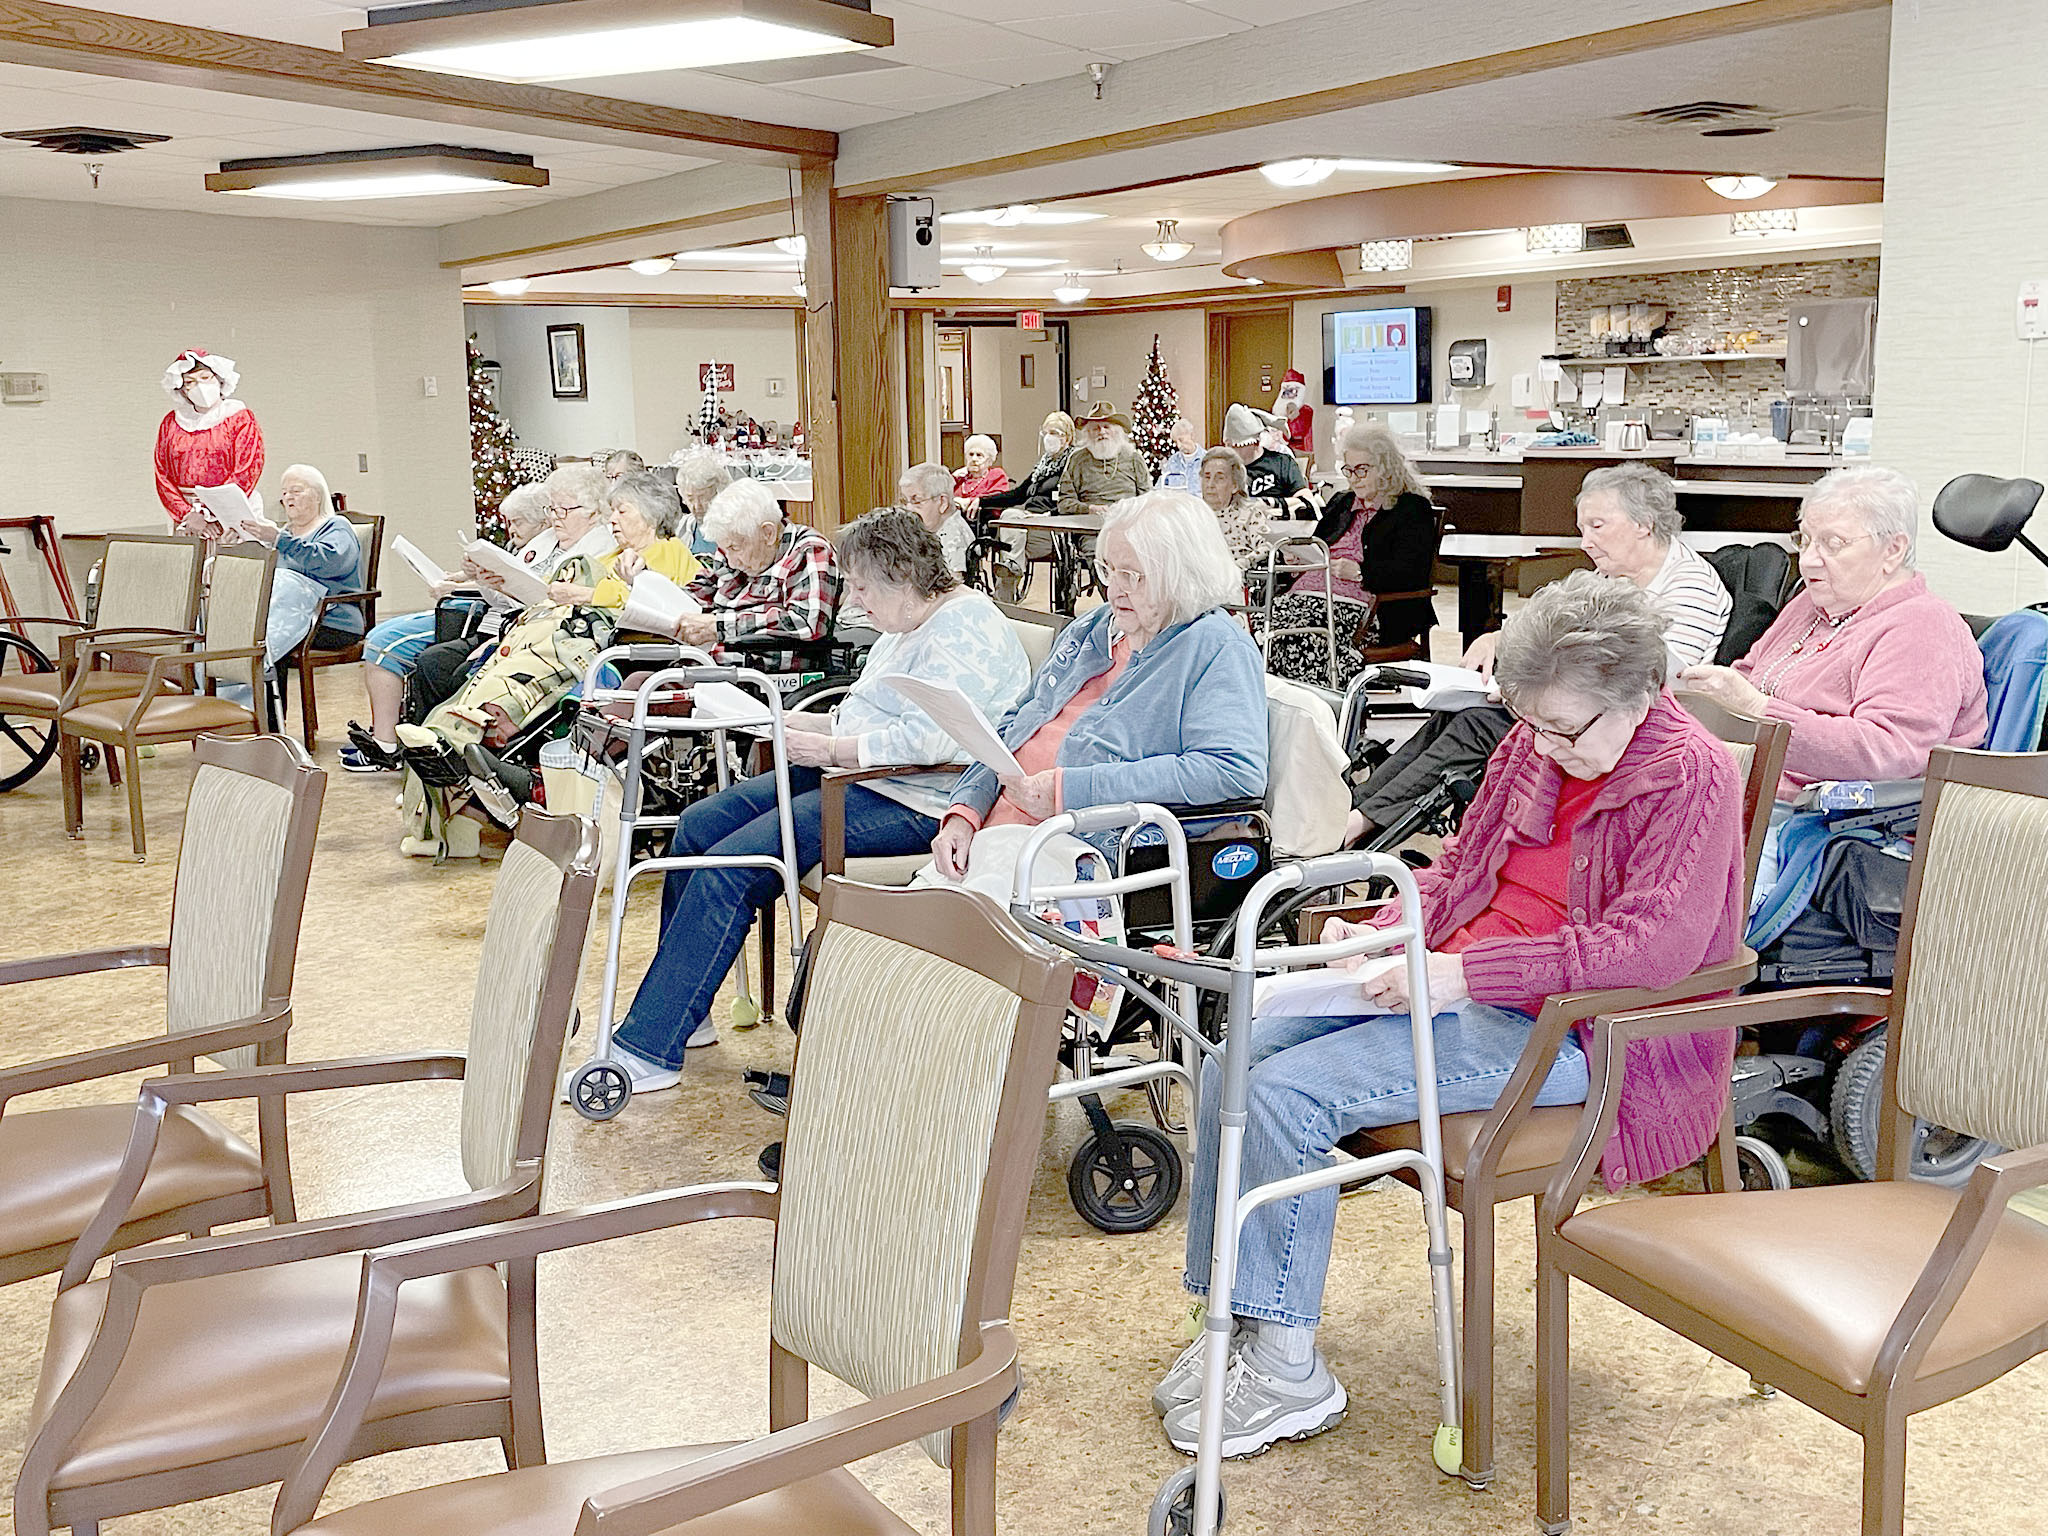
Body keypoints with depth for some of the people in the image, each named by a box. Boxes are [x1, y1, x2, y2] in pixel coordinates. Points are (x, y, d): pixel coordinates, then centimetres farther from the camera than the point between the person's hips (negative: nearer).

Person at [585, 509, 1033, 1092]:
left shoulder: (963, 631, -15)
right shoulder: (913, 624, 18)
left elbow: (929, 740, -26)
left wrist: (829, 749, -17)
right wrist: (808, 724, 9)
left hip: (910, 804, -11)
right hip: (853, 778, 11)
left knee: (731, 867, -21)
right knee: (700, 825, 3)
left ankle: (647, 1050, -16)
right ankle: (679, 1012, 9)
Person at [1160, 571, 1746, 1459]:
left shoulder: (1689, 776, -14)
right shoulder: (1536, 745, 8)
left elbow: (1654, 945, -25)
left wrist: (1465, 972, -27)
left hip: (1560, 1031, -8)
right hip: (1452, 986, 9)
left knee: (1286, 1094, -21)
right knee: (1231, 1069, -5)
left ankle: (1288, 1372, -9)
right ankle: (1235, 1321, 5)